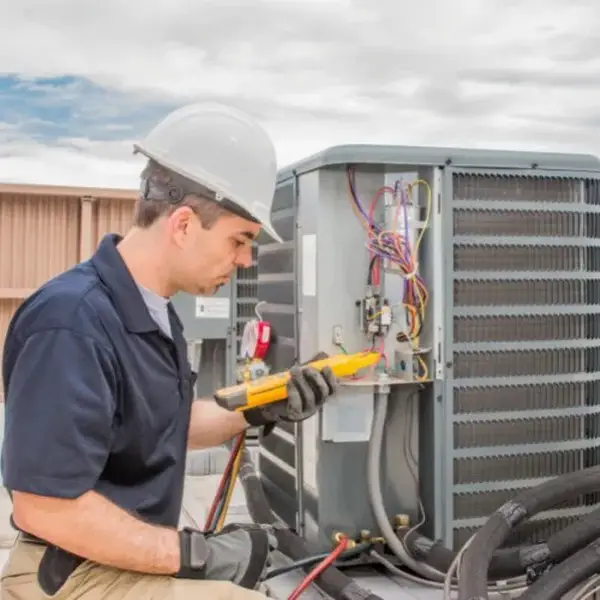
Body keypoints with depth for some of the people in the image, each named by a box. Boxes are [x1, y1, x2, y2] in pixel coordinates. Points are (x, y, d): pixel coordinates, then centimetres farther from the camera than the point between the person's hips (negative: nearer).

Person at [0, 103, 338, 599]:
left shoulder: (152, 309, 5)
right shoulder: (73, 324, -26)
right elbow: (45, 508, -28)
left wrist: (261, 411, 0)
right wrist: (197, 555, -21)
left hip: (130, 557, 9)